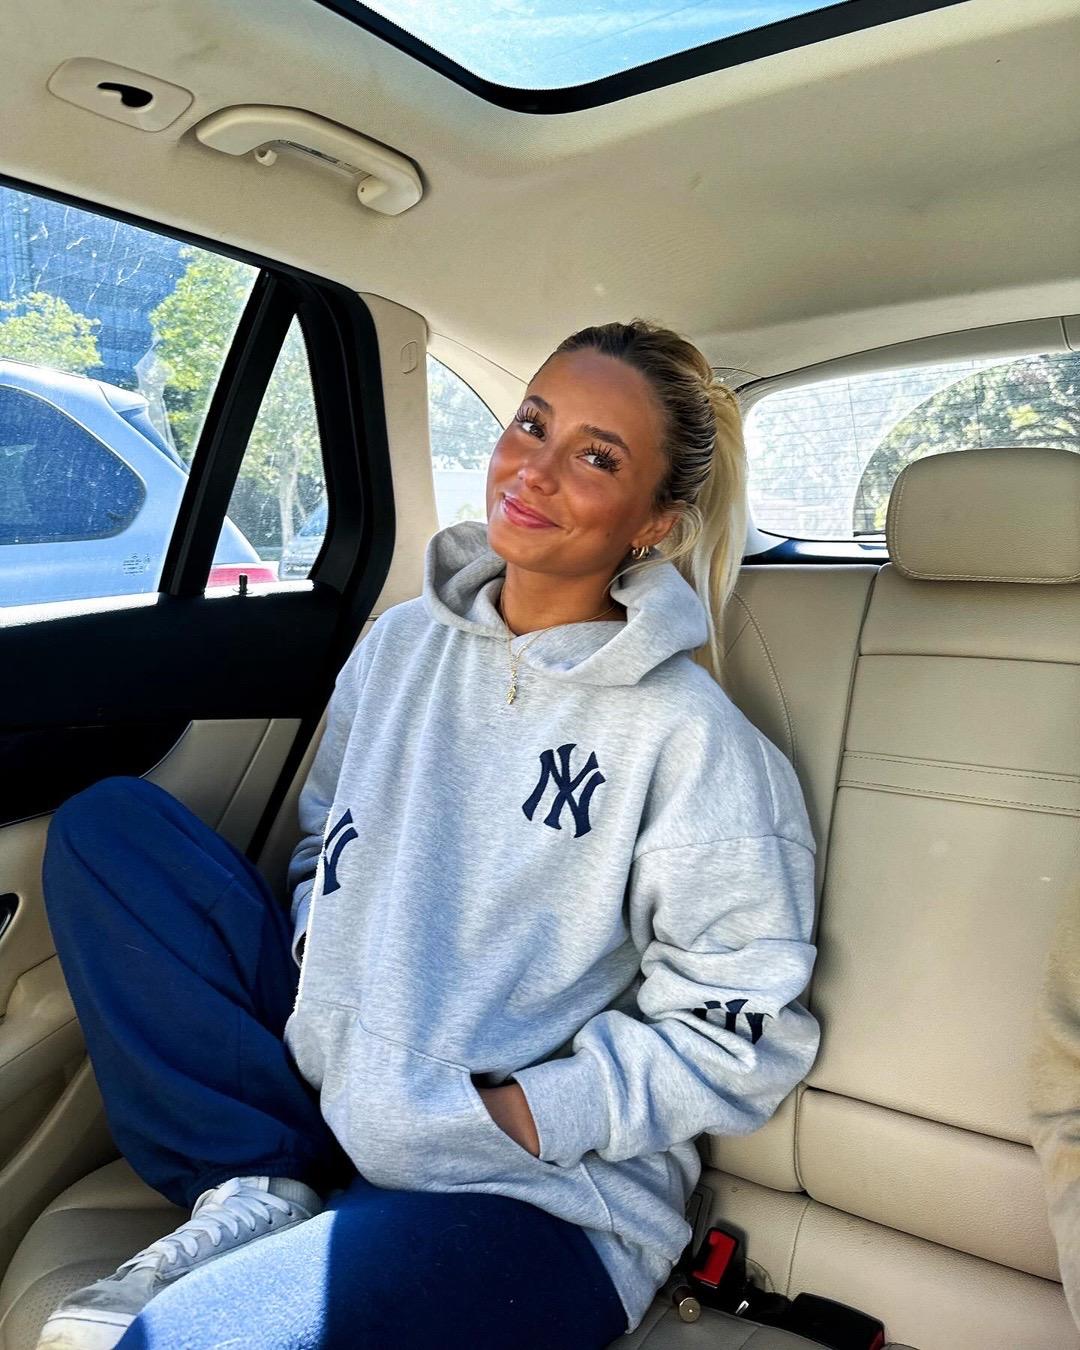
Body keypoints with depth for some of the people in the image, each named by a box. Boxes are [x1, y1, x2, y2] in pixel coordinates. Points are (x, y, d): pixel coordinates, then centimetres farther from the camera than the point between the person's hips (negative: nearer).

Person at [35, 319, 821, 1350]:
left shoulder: (685, 736, -15)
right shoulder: (405, 641, 3)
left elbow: (738, 1031, -11)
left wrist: (504, 1116, -15)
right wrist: (300, 995, -2)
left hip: (535, 1190, -6)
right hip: (327, 1075, 7)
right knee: (103, 825, -4)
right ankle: (253, 1195, -3)